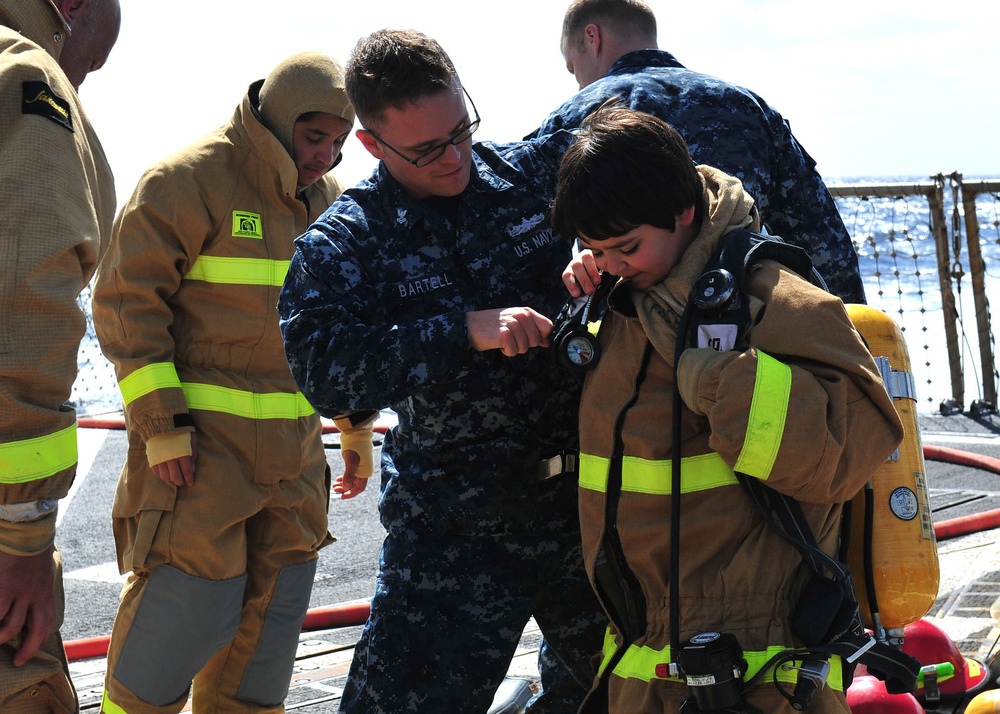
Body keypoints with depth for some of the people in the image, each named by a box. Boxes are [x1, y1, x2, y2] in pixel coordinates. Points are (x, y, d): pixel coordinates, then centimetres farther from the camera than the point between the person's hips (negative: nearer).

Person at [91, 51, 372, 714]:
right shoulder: (189, 181, -10)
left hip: (294, 450, 7)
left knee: (274, 610, 8)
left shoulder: (326, 199, 13)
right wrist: (161, 427, -17)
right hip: (199, 442, -7)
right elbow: (127, 300, -12)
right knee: (190, 607, -9)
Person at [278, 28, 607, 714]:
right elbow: (323, 368, -20)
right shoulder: (342, 242, -6)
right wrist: (465, 330, -30)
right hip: (455, 529, -3)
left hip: (590, 498, 3)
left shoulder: (538, 170, 1)